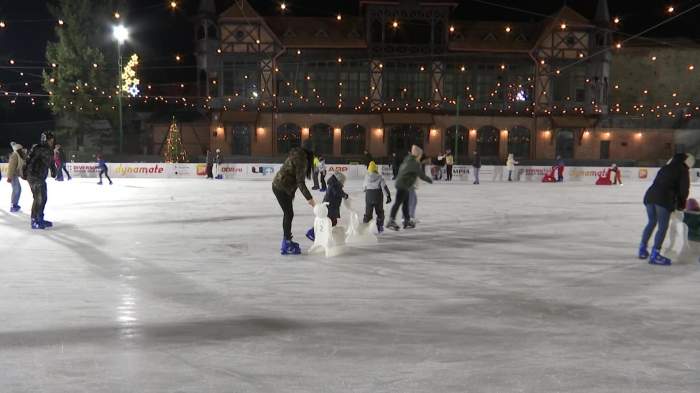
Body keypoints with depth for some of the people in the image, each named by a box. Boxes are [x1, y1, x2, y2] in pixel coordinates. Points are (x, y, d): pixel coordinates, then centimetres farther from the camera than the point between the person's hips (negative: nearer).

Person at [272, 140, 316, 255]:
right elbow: (300, 182, -23)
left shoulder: (296, 155, 10)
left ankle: (286, 241, 30)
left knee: (288, 214, 18)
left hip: (279, 186, 9)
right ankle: (286, 246, 0)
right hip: (282, 188, -9)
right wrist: (309, 198, -23)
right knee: (289, 215, -4)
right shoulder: (301, 159, -19)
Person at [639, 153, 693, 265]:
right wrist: (681, 205, 19)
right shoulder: (683, 170, 8)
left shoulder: (665, 168, 27)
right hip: (664, 198, -7)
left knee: (652, 222, 23)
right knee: (663, 227, -2)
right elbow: (684, 189, 3)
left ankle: (642, 248, 28)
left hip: (650, 194, 7)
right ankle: (655, 254, -6)